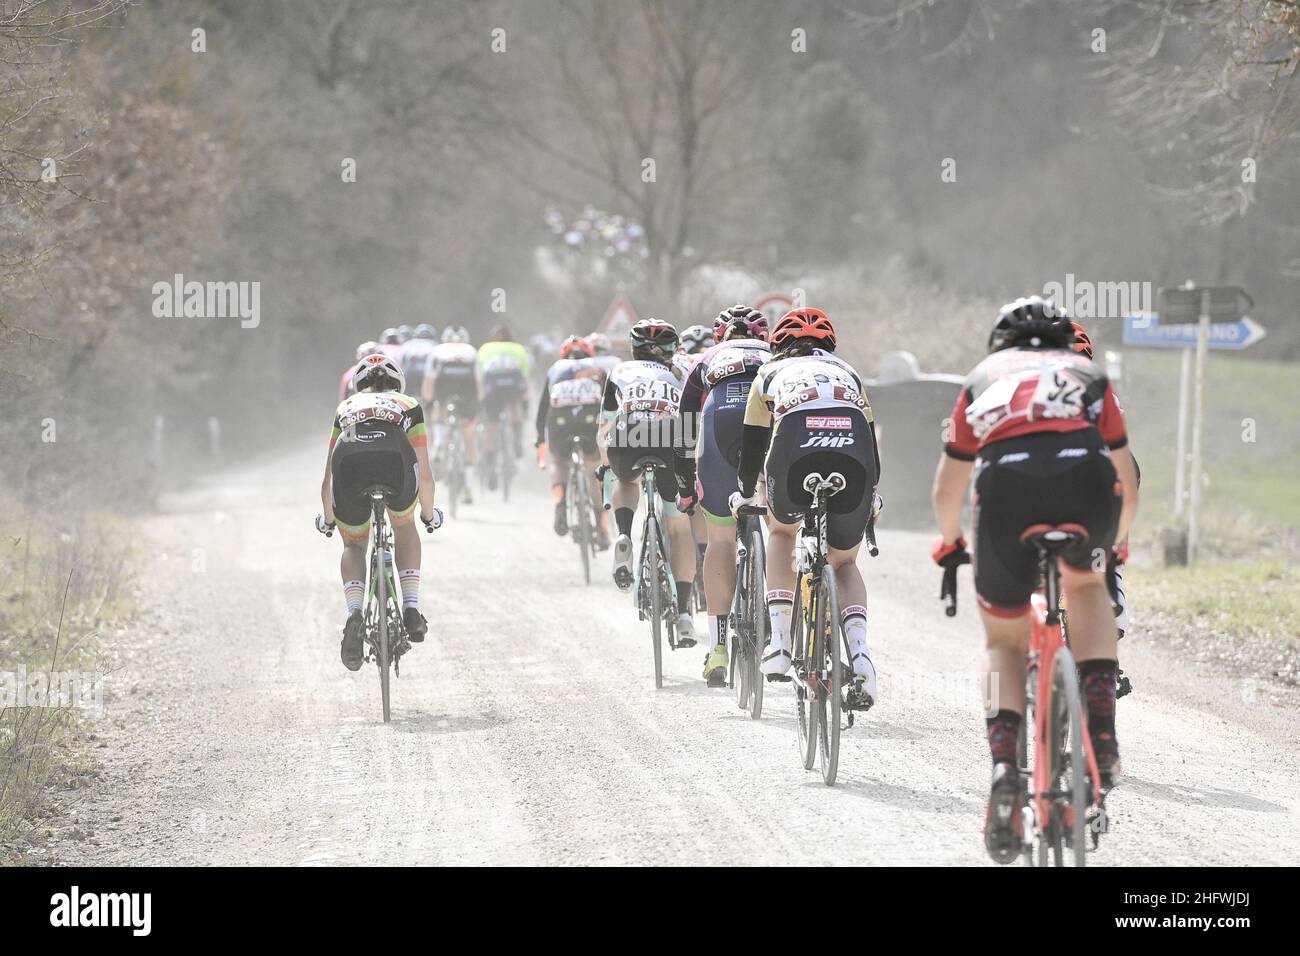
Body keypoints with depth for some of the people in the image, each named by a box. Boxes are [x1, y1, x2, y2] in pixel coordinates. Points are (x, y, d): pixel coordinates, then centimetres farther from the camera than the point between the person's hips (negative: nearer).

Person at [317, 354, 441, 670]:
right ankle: (411, 608, 16)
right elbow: (424, 474, 37)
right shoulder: (409, 406, 36)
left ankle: (354, 615, -1)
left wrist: (327, 519, 58)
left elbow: (328, 478, 42)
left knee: (354, 545, 25)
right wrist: (429, 514, 54)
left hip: (349, 464, 1)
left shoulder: (346, 407, 39)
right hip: (396, 460, -1)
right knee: (404, 527, 32)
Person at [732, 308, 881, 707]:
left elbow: (752, 445, 33)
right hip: (853, 471, 2)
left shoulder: (771, 374, 29)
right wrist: (871, 495, 56)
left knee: (781, 531, 32)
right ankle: (860, 654, 1)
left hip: (795, 463, -2)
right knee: (845, 563, 26)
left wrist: (745, 494, 51)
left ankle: (779, 642, 17)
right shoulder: (847, 374, 34)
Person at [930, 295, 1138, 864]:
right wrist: (1116, 542, 58)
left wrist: (949, 543, 58)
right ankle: (1101, 730, 14)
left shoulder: (983, 377, 35)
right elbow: (1126, 482, 39)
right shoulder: (1087, 374, 35)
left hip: (1005, 482, 0)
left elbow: (947, 489, 39)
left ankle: (1004, 767, -5)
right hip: (1085, 476, 0)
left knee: (1004, 642, 18)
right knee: (1085, 584, 32)